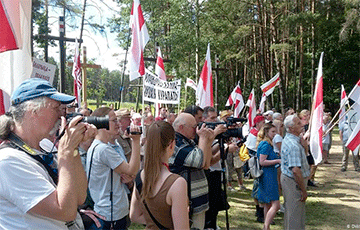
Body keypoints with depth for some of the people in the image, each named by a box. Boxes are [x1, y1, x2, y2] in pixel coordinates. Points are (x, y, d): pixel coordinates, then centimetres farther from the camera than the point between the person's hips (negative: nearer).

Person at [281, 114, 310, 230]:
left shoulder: (288, 138, 6)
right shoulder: (294, 145, -26)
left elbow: (305, 150, 18)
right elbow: (296, 170, -29)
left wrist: (303, 142, -3)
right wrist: (304, 190, -22)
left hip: (287, 177, 10)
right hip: (294, 181, -10)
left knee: (290, 209, 23)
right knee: (296, 215, 1)